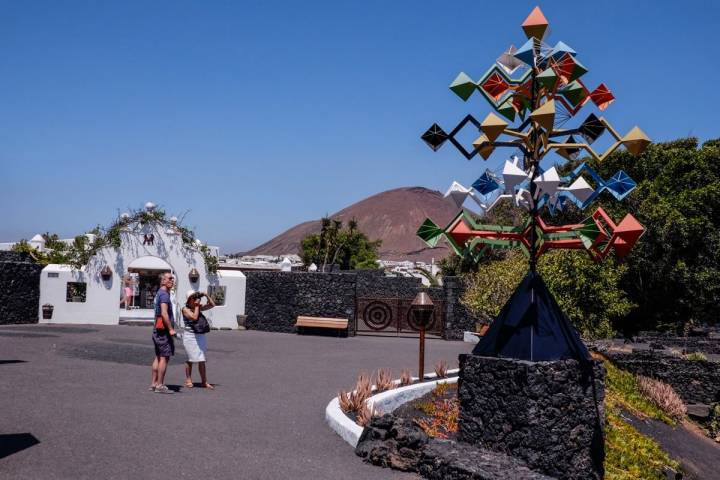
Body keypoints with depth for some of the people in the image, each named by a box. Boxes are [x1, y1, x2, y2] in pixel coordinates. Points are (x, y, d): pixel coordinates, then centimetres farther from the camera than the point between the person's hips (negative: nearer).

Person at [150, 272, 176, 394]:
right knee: (164, 357, -8)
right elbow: (164, 313, -24)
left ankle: (154, 383, 16)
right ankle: (160, 385, -7)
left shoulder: (159, 293, 18)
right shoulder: (164, 294, -14)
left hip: (157, 329, 10)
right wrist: (171, 329, -24)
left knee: (158, 357, 12)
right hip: (163, 330, -10)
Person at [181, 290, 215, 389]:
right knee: (190, 359, 6)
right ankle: (188, 380, 20)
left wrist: (206, 295, 0)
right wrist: (196, 306, -13)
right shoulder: (185, 309, -8)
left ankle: (204, 381, 4)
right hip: (190, 336, -5)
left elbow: (212, 305, 11)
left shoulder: (199, 307, 8)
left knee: (201, 360, 3)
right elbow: (194, 317, -22)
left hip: (200, 336, 5)